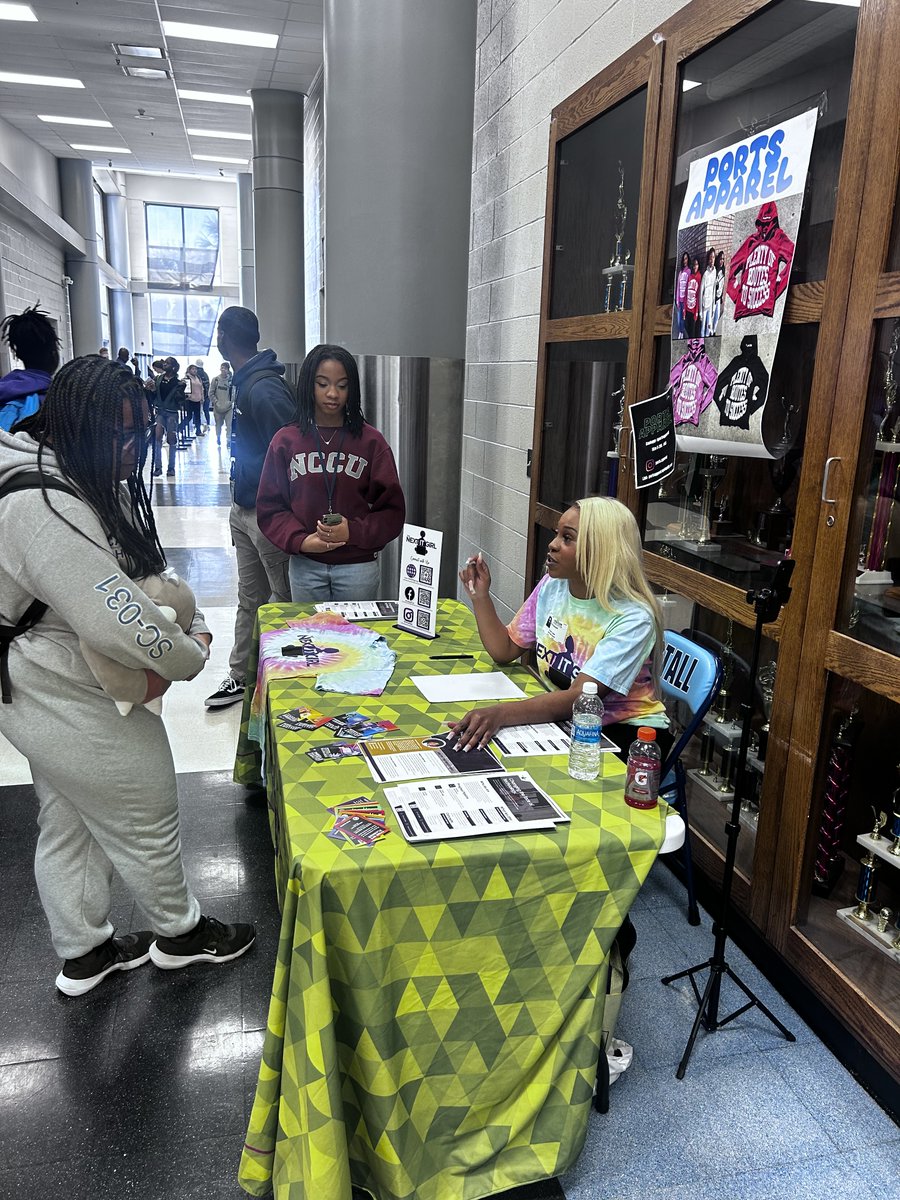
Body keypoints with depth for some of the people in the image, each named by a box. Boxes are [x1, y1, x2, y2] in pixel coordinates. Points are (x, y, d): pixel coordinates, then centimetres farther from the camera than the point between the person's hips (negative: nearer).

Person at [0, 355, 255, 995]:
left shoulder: (88, 485, 5)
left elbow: (150, 568, 9)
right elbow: (116, 615, -34)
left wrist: (194, 624, -7)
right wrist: (189, 657, -18)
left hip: (52, 694, 10)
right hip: (71, 707, -10)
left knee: (70, 826, 23)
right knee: (147, 821, 10)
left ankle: (84, 952, 43)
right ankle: (179, 932, 35)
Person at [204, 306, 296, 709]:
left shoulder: (265, 390, -21)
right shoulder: (245, 382, 11)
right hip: (244, 510, 10)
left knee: (283, 600, 4)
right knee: (249, 597, 17)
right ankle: (240, 676, 30)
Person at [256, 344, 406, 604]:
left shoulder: (370, 441, -1)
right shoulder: (285, 441, 1)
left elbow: (392, 510, 0)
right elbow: (270, 507, 3)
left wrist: (354, 532, -16)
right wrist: (299, 540, -13)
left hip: (358, 566, -1)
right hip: (305, 566, 1)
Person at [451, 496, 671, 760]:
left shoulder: (633, 618, -23)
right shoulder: (552, 587, -1)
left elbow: (580, 699, -33)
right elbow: (503, 651, 6)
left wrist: (501, 713, -46)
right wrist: (480, 595, -8)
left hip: (626, 731, -6)